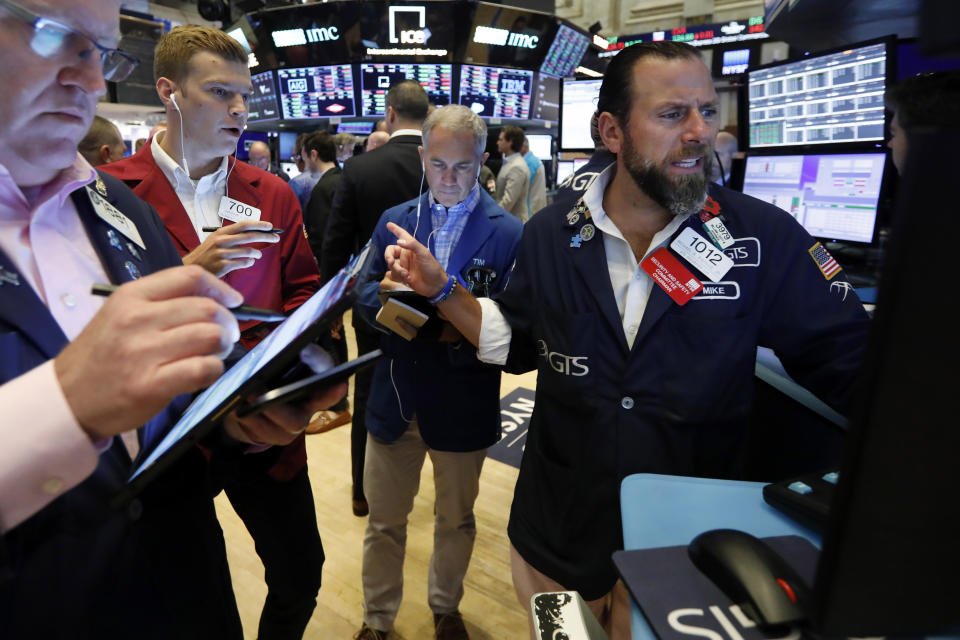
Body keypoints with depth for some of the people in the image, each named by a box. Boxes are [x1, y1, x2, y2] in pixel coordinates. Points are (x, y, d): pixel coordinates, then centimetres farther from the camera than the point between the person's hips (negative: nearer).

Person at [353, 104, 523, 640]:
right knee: (384, 520, 17)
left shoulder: (509, 233, -9)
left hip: (463, 407, -2)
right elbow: (367, 295, 5)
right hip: (395, 397, 2)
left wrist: (463, 330, -28)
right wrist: (385, 292, -18)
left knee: (457, 520, 20)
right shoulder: (394, 221, 3)